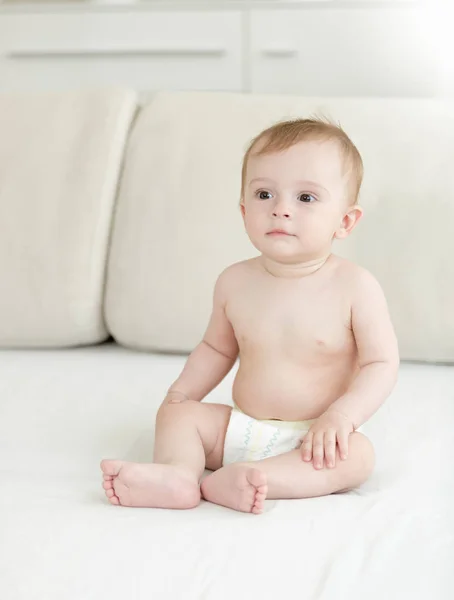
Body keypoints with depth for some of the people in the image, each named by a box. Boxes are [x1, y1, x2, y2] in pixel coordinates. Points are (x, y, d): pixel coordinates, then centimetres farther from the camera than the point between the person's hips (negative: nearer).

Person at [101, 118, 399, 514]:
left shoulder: (355, 287, -13)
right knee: (177, 413, -6)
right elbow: (217, 348, 17)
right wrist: (181, 392, 3)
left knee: (358, 456, -31)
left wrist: (340, 414, -25)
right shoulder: (235, 282, 0)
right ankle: (177, 475, -36)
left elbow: (382, 363, -12)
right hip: (240, 428, 5)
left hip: (312, 439, -4)